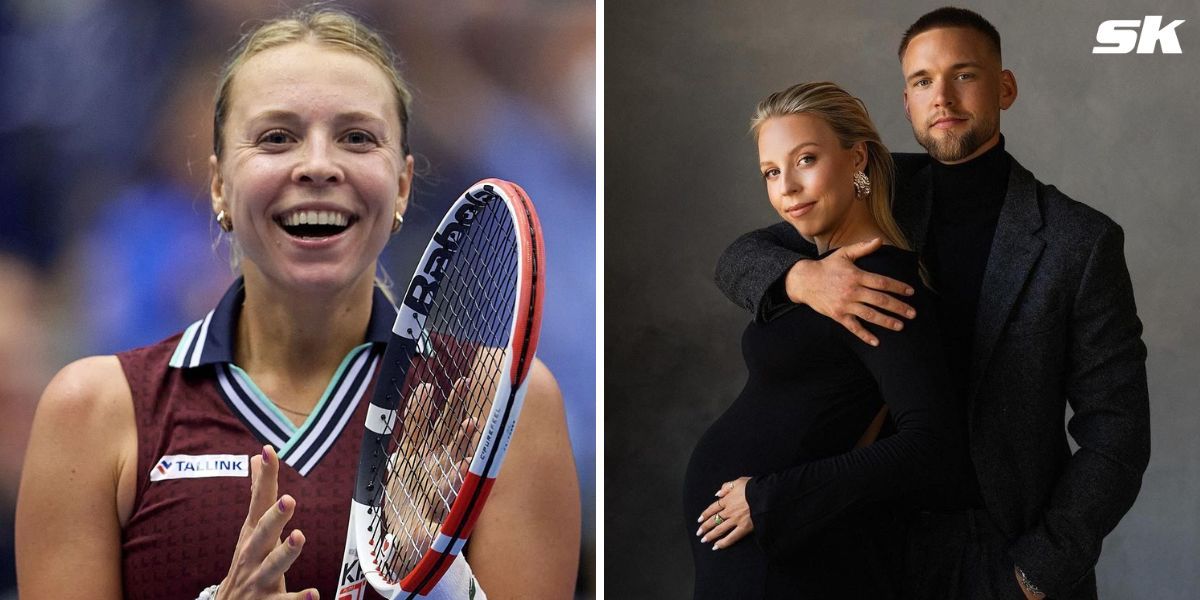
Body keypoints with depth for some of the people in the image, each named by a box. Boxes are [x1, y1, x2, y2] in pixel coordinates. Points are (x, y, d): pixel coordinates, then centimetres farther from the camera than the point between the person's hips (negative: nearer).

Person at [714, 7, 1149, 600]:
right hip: (889, 545, 3)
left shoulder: (1081, 240, -7)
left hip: (1014, 549, -3)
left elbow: (1115, 434, -7)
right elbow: (739, 259, 6)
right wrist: (801, 278, -17)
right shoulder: (886, 193, 4)